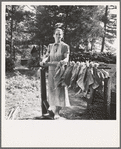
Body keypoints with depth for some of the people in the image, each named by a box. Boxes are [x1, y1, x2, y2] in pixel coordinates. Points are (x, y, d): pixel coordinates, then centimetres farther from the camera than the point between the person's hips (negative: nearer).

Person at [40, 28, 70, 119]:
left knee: (60, 89, -6)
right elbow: (48, 57, 4)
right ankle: (52, 105, 34)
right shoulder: (50, 46, 8)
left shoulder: (65, 46, -6)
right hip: (51, 70, 4)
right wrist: (44, 61, -18)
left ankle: (57, 112, -4)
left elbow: (67, 58, -13)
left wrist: (64, 61, -36)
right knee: (51, 88, 12)